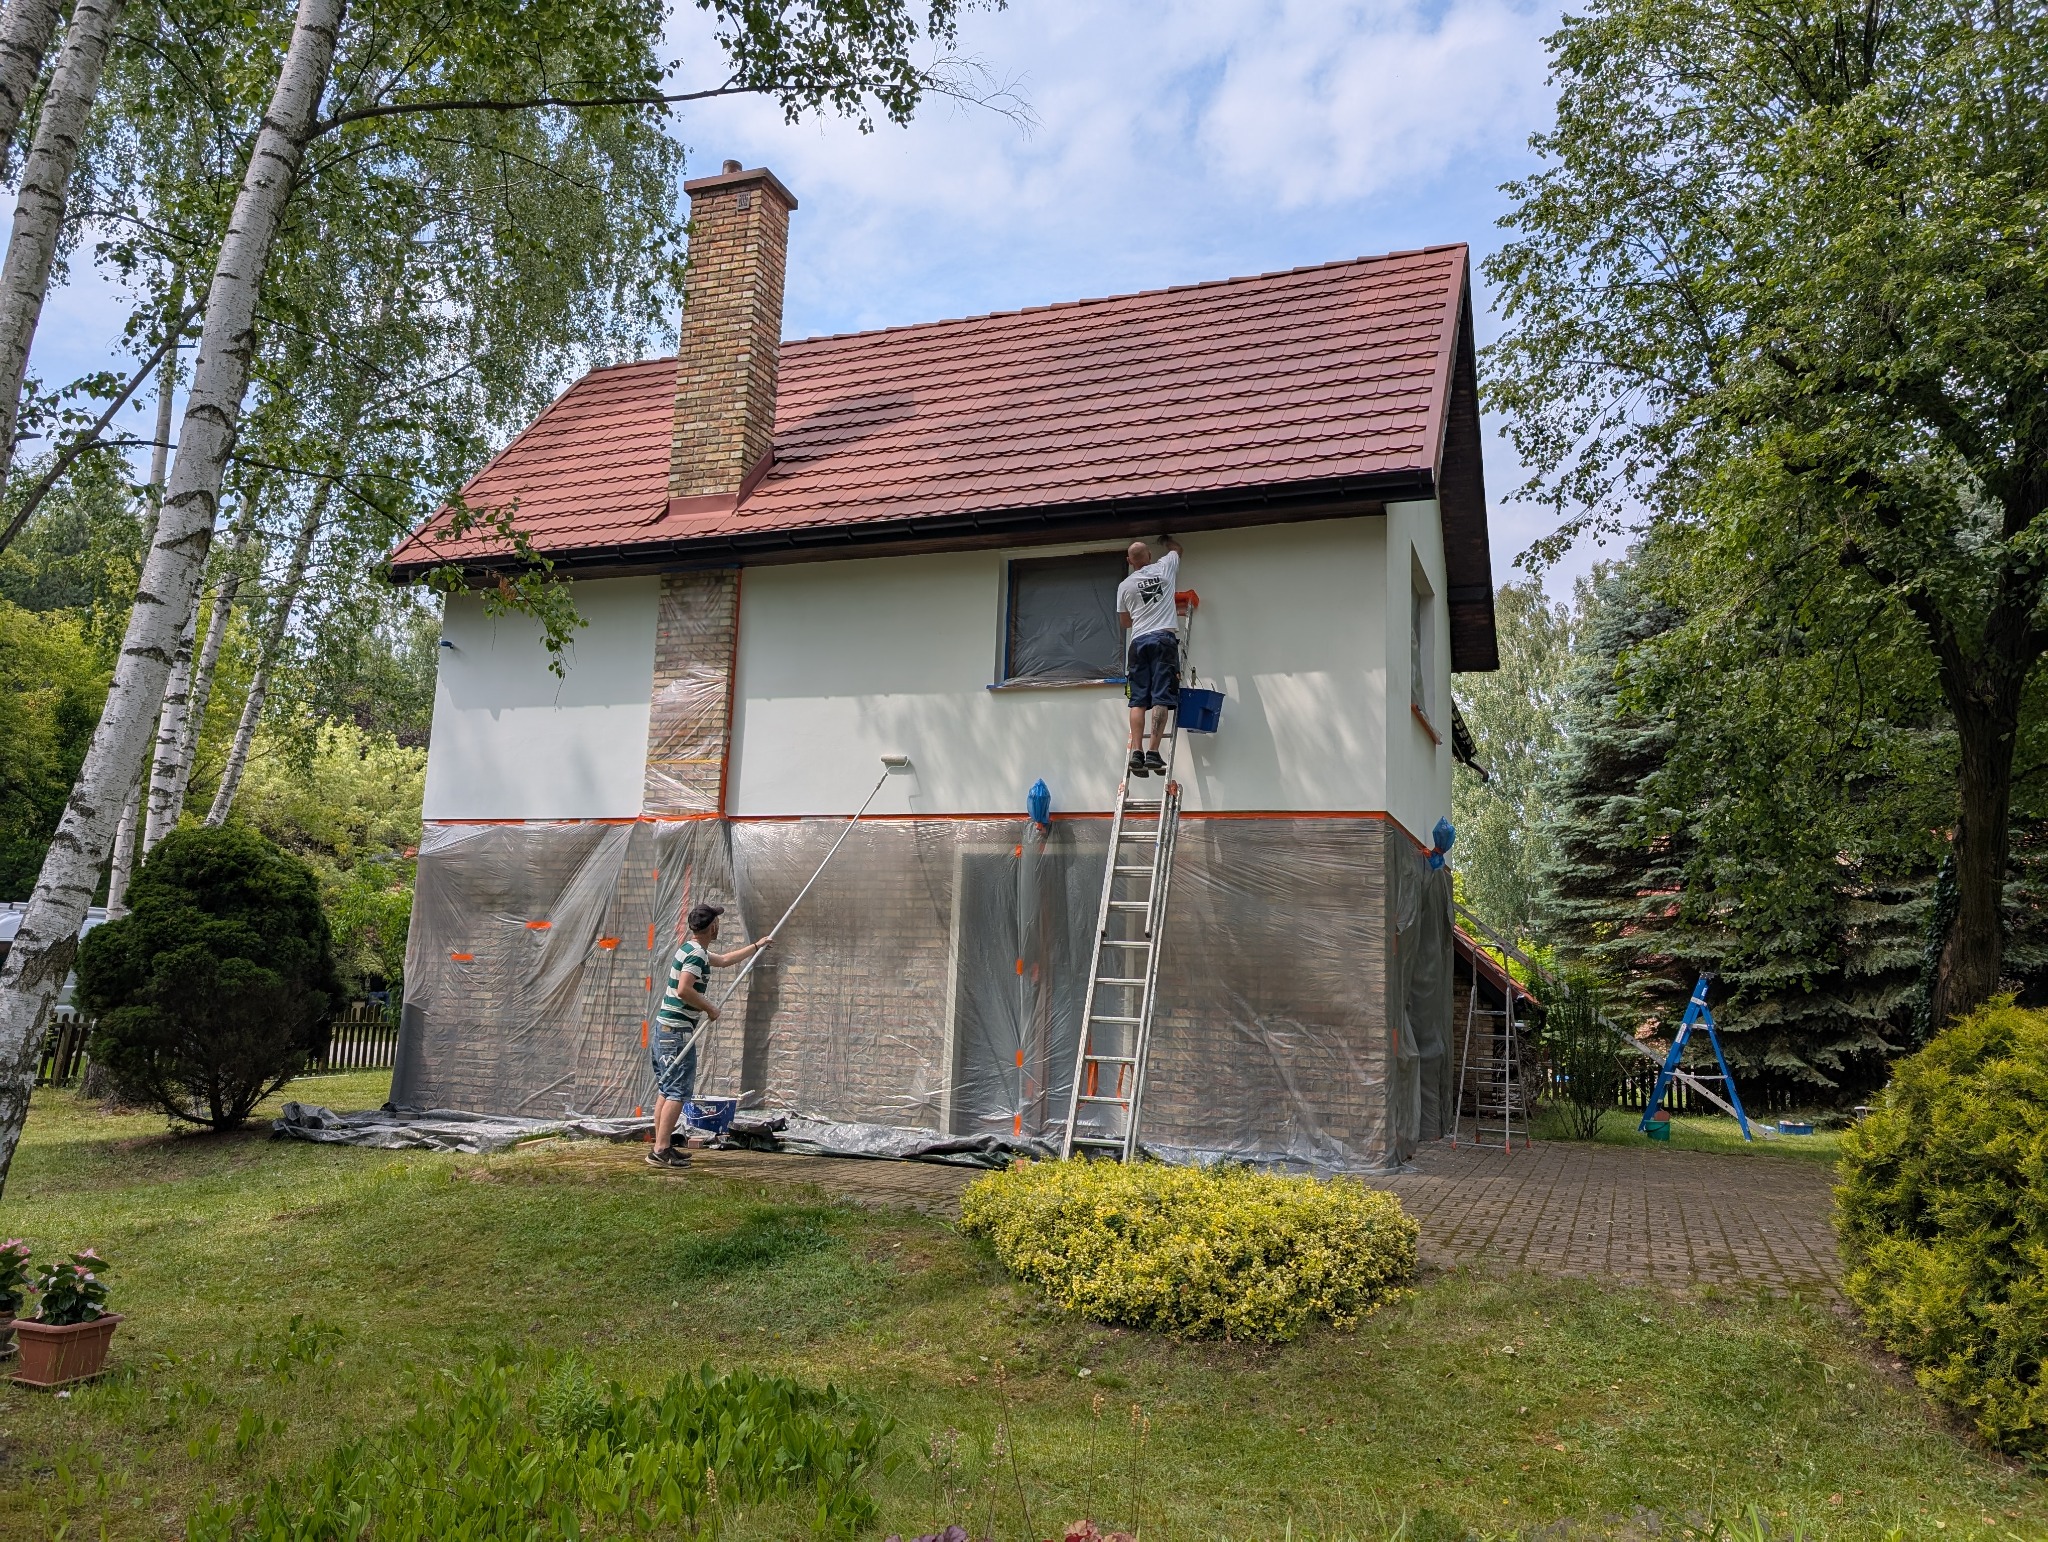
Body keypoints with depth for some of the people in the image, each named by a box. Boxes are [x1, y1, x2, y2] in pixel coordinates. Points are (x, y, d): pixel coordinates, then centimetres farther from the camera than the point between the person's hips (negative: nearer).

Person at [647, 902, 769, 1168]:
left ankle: (661, 1145, 16)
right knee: (677, 1092, -10)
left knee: (666, 1090, 12)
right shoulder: (696, 954, -13)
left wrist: (757, 946, 40)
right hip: (678, 1030, -10)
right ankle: (661, 1151, -13)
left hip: (665, 1027, 10)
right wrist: (710, 1008, -13)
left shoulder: (692, 949, 19)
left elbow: (724, 960, 35)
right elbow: (684, 990, -26)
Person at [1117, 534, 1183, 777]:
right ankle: (1153, 753, -17)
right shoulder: (1164, 568, 8)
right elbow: (1176, 548, 32)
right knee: (1160, 699, -8)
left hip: (1138, 641, 2)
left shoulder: (1124, 586, 11)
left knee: (1138, 701, 1)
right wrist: (1166, 539, 52)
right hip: (1164, 638, -2)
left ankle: (1137, 752, -9)